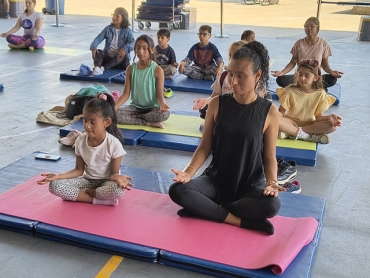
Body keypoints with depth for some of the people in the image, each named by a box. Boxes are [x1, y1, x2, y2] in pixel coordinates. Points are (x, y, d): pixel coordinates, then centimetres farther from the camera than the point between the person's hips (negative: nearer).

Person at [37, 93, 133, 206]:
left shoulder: (114, 144, -18)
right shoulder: (80, 141, -7)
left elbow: (113, 172, -11)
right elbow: (79, 170, 1)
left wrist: (117, 177, -35)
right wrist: (59, 176, -13)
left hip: (106, 182, -3)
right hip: (88, 180, 4)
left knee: (118, 189, -39)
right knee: (54, 185, -19)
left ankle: (82, 192, -16)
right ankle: (97, 200, -22)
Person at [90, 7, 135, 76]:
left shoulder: (127, 31, -1)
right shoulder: (108, 29, 7)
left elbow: (132, 42, -18)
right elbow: (98, 38, -5)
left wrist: (125, 49, -39)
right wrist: (93, 47, -26)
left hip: (119, 58, -3)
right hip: (107, 56, 3)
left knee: (124, 55, -34)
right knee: (98, 52, -22)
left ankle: (103, 68, -48)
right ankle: (97, 67, -53)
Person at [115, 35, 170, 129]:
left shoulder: (157, 70, -10)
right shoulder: (130, 69, -1)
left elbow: (159, 95, -10)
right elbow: (126, 93, -2)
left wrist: (162, 104, -35)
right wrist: (114, 106, -20)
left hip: (152, 107, -2)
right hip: (135, 106, 3)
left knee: (165, 113, -36)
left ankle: (134, 117, -13)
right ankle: (148, 123, -21)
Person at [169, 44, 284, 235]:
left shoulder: (269, 112, -8)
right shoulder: (217, 104, -5)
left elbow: (269, 158, -3)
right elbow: (205, 147, -1)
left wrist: (271, 182, -22)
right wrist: (188, 171, -17)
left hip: (250, 187, -1)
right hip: (216, 180, 1)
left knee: (272, 205, -33)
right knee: (177, 190, -25)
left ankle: (205, 210, -17)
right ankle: (242, 221, -21)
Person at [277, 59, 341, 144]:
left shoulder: (320, 94, -5)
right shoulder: (290, 91, -8)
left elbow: (318, 116, -4)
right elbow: (281, 112, -7)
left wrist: (329, 117, -26)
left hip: (310, 124, 2)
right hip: (292, 122, -2)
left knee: (333, 125, -25)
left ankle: (290, 132, -26)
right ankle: (307, 136, -26)